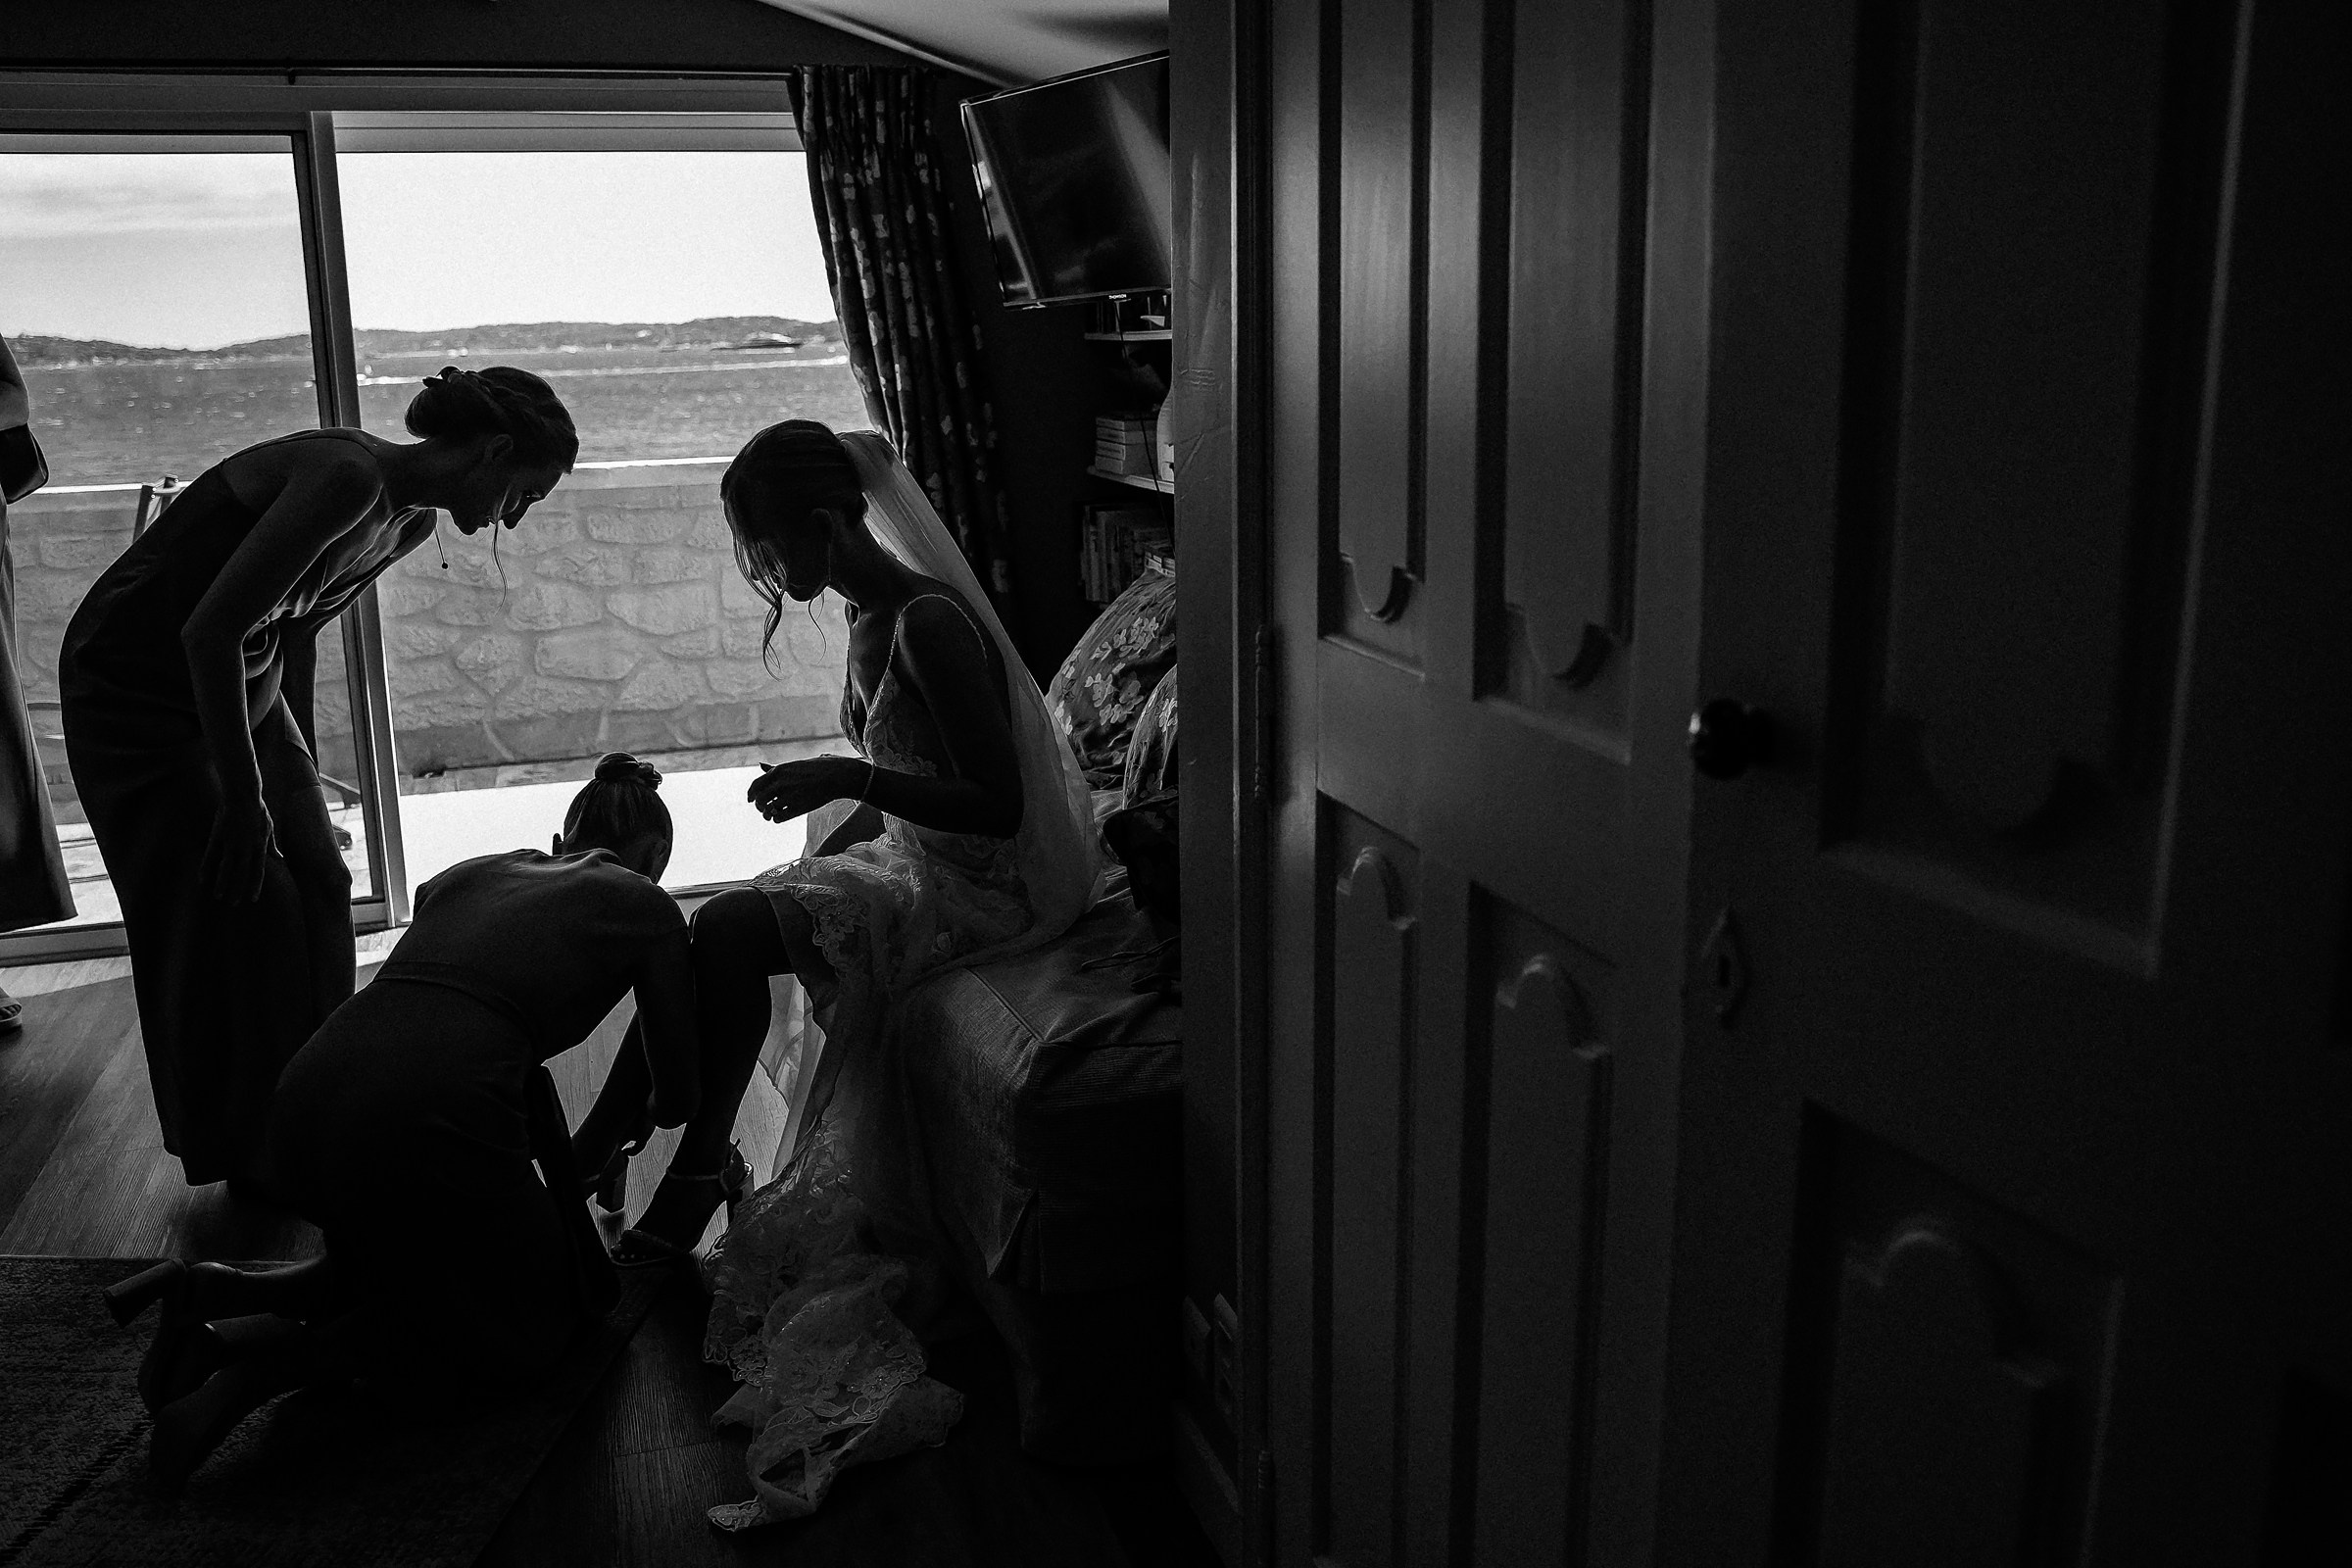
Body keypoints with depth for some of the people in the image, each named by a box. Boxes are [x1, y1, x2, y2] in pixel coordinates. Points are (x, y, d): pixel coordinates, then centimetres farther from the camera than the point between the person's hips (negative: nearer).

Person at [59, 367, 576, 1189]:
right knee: (242, 909, -5)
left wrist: (299, 774, 17)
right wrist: (243, 800, -27)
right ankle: (253, 1154, 11)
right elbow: (211, 629, -31)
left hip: (241, 683, 9)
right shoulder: (347, 479, -29)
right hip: (137, 685, -9)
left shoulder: (409, 521, 0)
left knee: (319, 887, 7)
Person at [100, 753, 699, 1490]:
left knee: (402, 1262, 34)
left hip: (303, 1102, 7)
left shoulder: (470, 872, 28)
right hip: (429, 1118, -7)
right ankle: (267, 1353, -2)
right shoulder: (644, 905, 14)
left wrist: (567, 1171, 42)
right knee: (536, 1321, 17)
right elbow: (676, 1098, 21)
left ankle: (218, 1291, 10)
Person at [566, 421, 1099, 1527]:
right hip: (914, 857, 9)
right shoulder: (871, 616, 9)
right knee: (723, 931, -6)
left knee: (727, 934, -19)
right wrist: (827, 850, 8)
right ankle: (684, 1187, -3)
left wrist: (848, 778, -29)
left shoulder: (930, 623, -21)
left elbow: (998, 805, -25)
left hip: (986, 885, -9)